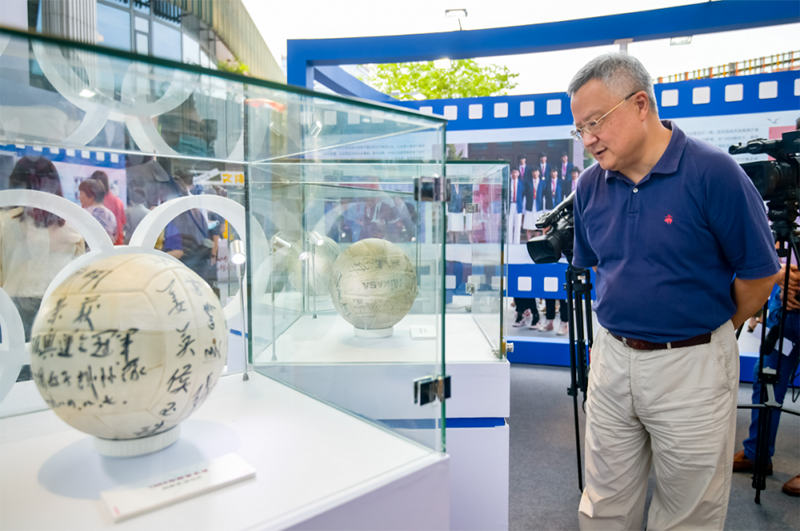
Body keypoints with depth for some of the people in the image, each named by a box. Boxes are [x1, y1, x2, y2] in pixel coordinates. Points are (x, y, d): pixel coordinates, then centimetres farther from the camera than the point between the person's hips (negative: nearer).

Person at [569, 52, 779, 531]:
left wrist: (715, 330, 6)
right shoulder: (591, 185, 0)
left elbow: (759, 271, -7)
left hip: (692, 366, -4)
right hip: (611, 356, 4)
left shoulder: (712, 172, -15)